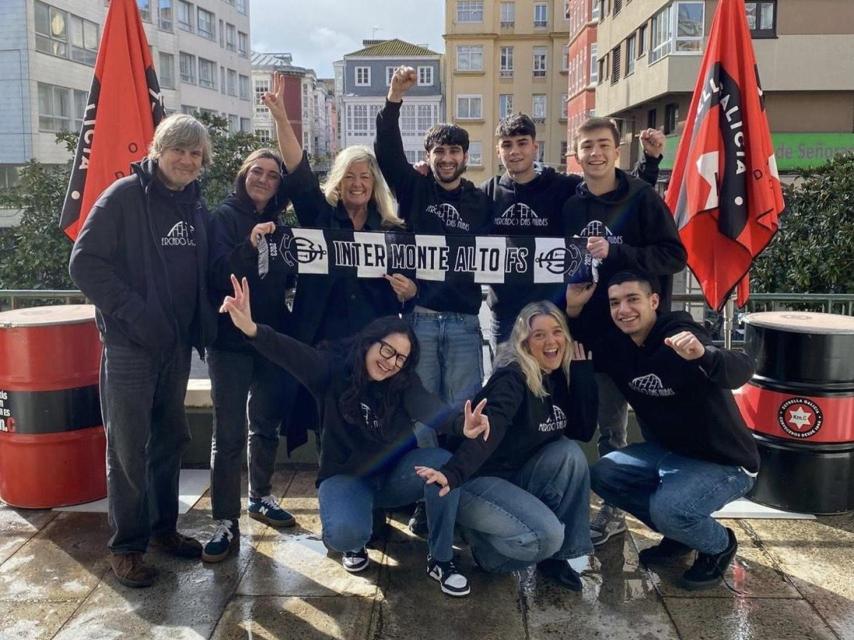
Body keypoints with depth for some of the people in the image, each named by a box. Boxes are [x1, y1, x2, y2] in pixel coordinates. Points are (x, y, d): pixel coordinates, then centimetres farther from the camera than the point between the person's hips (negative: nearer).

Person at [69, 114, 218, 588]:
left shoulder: (195, 205, 9)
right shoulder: (125, 195, -10)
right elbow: (85, 262, -13)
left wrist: (202, 324, 1)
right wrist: (135, 313, -19)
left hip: (177, 343, 6)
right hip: (129, 344, -6)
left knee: (169, 439, 15)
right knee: (129, 448, 1)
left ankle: (163, 527, 31)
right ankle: (126, 546, 15)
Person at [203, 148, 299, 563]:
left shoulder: (278, 224, 10)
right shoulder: (225, 216, -4)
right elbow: (218, 274, -18)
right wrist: (249, 246, -31)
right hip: (231, 340, -5)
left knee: (266, 425, 15)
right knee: (228, 433, -5)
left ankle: (261, 498, 32)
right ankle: (225, 522, 2)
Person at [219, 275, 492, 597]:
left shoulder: (404, 383, -10)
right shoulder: (333, 370, -14)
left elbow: (429, 409, -30)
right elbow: (294, 353, -34)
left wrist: (461, 424, -55)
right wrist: (251, 329, -56)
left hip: (392, 476, 2)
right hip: (345, 477, -2)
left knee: (443, 461, -29)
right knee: (345, 532, -35)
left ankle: (441, 559, -9)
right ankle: (355, 544, 8)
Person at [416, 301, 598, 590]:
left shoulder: (559, 377, 2)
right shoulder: (513, 378, -21)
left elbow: (584, 430, -7)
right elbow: (488, 430, -36)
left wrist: (581, 368, -9)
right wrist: (452, 473, -53)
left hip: (515, 477, 8)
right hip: (477, 480, -8)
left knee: (570, 452, -16)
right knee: (546, 534, -26)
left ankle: (559, 553, -4)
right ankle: (484, 545, 4)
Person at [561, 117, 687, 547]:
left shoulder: (643, 198, -7)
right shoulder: (569, 204, 5)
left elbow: (675, 256, -13)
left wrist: (614, 253, -23)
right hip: (581, 326, 4)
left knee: (611, 424, 5)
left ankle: (613, 509, 22)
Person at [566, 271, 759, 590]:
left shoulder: (681, 339, -26)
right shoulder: (618, 345, -4)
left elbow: (741, 371, -42)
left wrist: (703, 355, -63)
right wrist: (573, 311, -10)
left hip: (723, 461, -7)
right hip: (667, 452, 7)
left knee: (668, 507, -30)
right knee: (603, 475, -5)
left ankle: (720, 545, 5)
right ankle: (679, 531, 14)